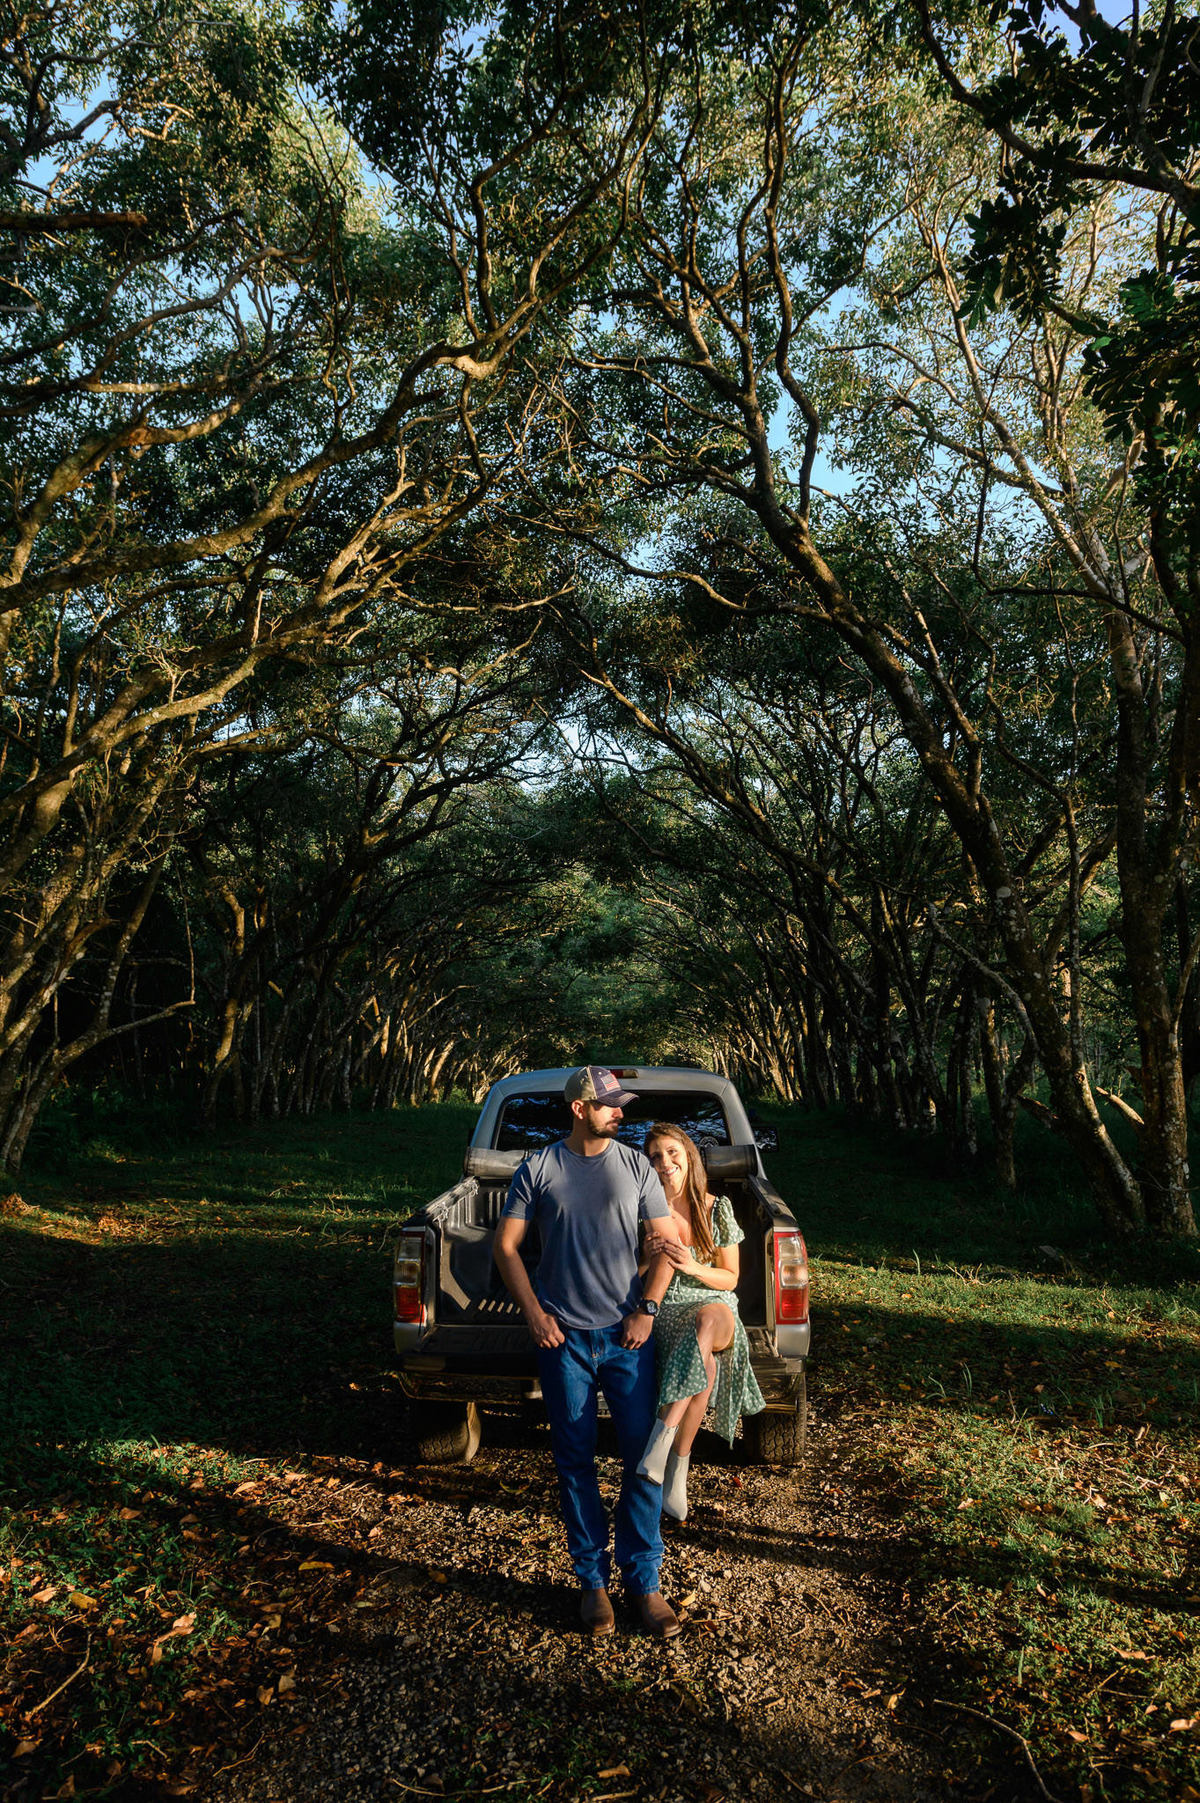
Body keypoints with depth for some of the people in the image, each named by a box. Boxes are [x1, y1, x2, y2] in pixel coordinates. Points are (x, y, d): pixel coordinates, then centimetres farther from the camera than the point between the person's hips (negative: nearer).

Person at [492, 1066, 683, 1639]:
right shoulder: (539, 1168, -1)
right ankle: (593, 1579, 23)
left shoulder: (635, 1166, 2)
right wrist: (535, 1315, -4)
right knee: (575, 1461, 8)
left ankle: (642, 1580, 16)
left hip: (627, 1335, 1)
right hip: (563, 1337, 0)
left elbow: (666, 1241, 6)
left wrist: (646, 1310, -4)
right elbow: (506, 1246, 3)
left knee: (644, 1458, 0)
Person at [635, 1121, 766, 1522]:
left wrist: (693, 1268, -13)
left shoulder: (717, 1209, 3)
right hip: (664, 1314, 1)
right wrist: (649, 1261, -16)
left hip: (714, 1306, 0)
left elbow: (730, 1278, 7)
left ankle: (663, 1433, -37)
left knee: (707, 1321, -37)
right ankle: (677, 1471, -21)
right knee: (704, 1365, -31)